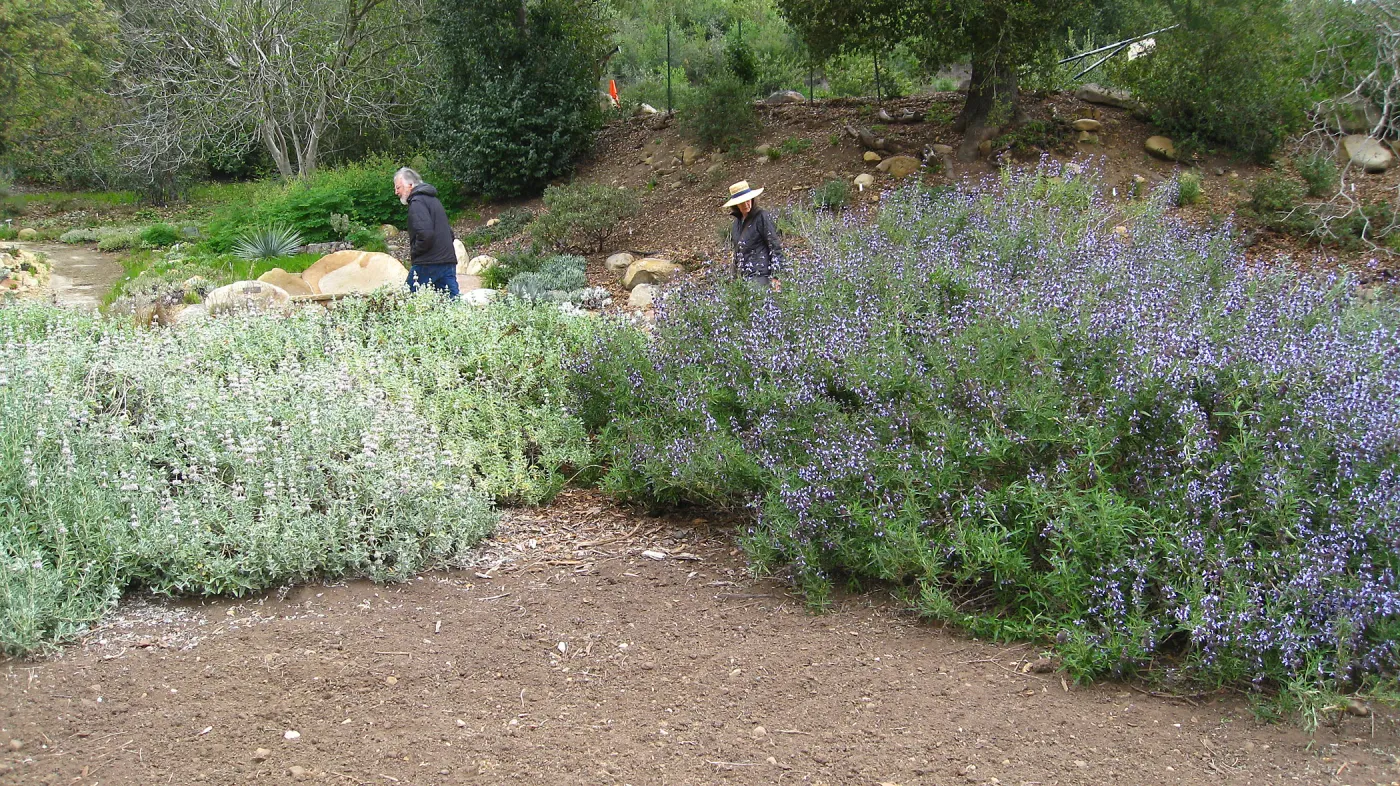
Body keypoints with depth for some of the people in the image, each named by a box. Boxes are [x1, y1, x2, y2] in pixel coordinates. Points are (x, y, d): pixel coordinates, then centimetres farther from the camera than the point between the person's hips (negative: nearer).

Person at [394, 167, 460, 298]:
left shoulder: (417, 202, -8)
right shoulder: (433, 199, 23)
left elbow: (425, 234, -22)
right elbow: (449, 233, 26)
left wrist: (414, 253, -8)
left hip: (428, 264, -9)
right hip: (448, 262, 9)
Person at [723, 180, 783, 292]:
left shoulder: (761, 217, -6)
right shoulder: (738, 221, 15)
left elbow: (775, 246, -8)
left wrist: (775, 275, -12)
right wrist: (735, 275, 22)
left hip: (760, 275, -7)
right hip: (742, 276, 7)